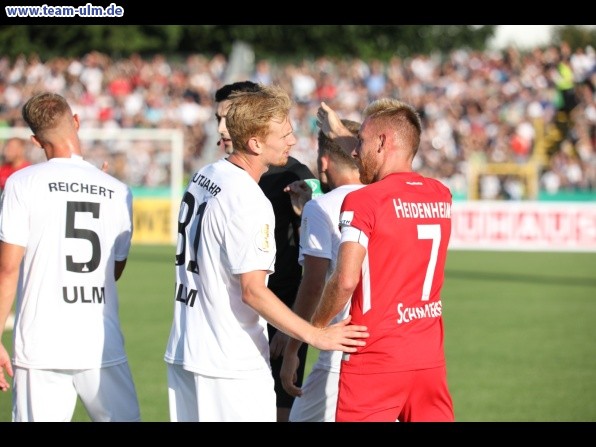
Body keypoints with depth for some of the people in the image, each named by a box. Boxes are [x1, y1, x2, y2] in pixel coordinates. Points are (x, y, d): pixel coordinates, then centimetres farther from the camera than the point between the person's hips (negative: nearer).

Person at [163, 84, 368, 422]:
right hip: (233, 365, -9)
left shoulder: (203, 177, 8)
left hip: (185, 352, 9)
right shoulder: (249, 204, -19)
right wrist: (315, 336, -21)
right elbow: (253, 291, -22)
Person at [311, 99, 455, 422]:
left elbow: (345, 281, -17)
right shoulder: (441, 196, 8)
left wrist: (317, 325, 0)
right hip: (430, 357, 6)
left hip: (375, 360, -6)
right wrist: (341, 135, 37)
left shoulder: (363, 202, -11)